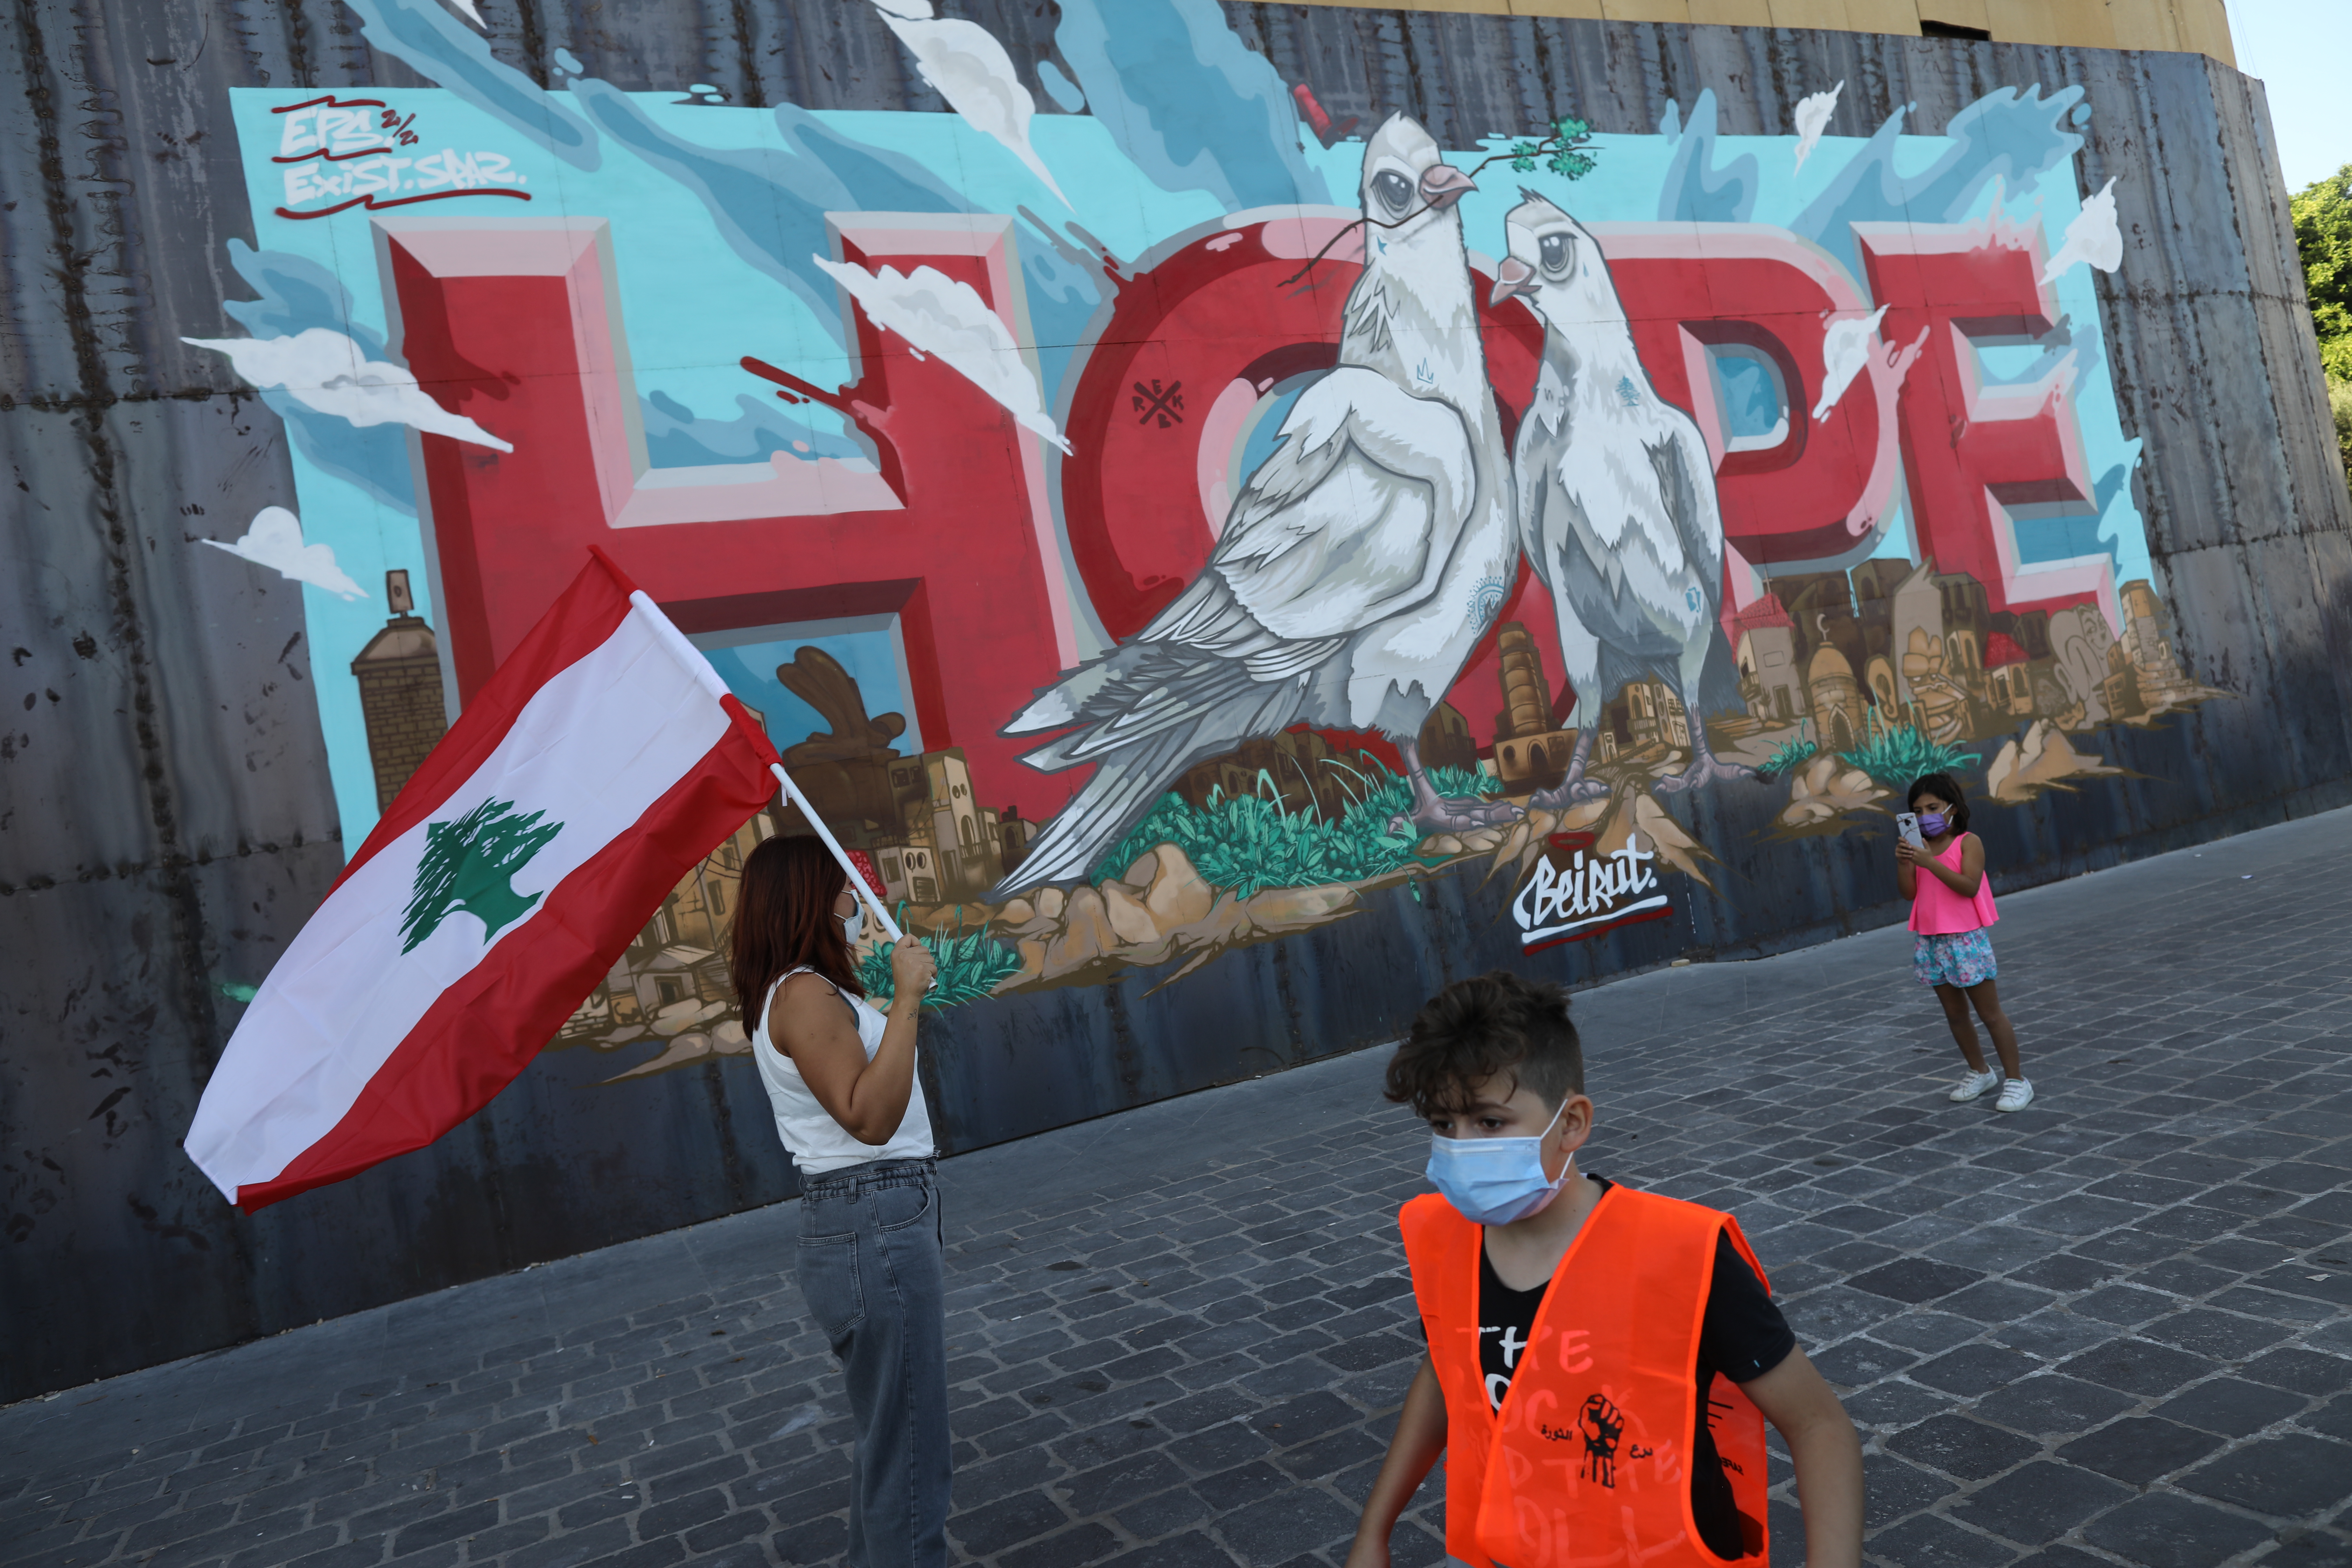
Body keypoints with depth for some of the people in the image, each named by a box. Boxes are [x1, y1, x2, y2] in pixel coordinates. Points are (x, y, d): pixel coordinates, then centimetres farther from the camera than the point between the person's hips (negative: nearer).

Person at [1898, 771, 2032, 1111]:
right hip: (1931, 941, 6)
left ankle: (2015, 1080, 11)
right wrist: (1903, 862, -14)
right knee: (1955, 1014, 15)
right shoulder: (1920, 846, 7)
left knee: (1990, 1013, 1)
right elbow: (1910, 893, 1)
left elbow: (1969, 886, -22)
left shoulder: (1968, 842, -9)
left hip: (1965, 939, -6)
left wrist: (1929, 862, -29)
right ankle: (1979, 1073, 31)